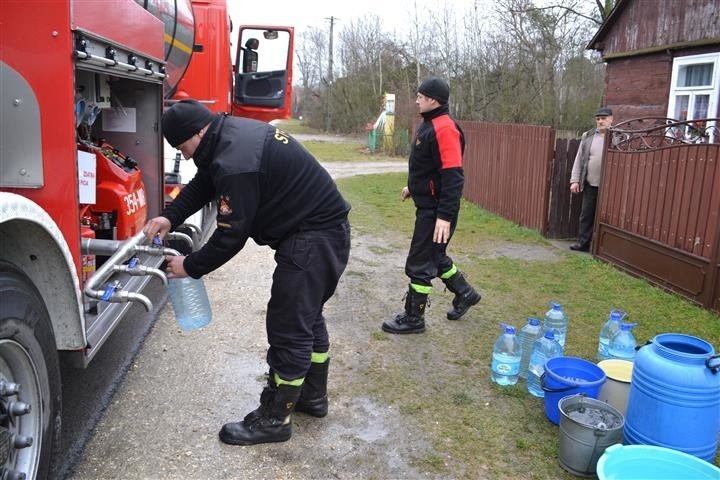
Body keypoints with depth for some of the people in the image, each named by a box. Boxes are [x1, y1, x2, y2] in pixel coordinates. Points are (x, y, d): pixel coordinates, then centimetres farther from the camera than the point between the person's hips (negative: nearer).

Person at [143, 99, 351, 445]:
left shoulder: (236, 163, -26)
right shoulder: (230, 132, 6)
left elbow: (231, 236, -19)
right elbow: (201, 185, 16)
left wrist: (190, 267, -6)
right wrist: (170, 217, 4)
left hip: (312, 240, -11)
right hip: (324, 230, 11)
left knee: (288, 326, -2)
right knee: (307, 314, 21)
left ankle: (274, 419, 12)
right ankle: (312, 395, 36)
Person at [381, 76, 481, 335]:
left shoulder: (445, 129, -20)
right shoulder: (429, 124, 11)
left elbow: (453, 176, -25)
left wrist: (445, 216, -28)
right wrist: (413, 187, 29)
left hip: (436, 210, -10)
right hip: (427, 205, 10)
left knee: (419, 264, 0)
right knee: (434, 256, 22)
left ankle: (413, 318, 14)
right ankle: (465, 293, 40)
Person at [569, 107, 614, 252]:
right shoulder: (588, 136, 8)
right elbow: (579, 159, 9)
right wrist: (575, 180, 3)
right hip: (590, 184, 4)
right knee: (586, 214, 9)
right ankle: (583, 242, 18)